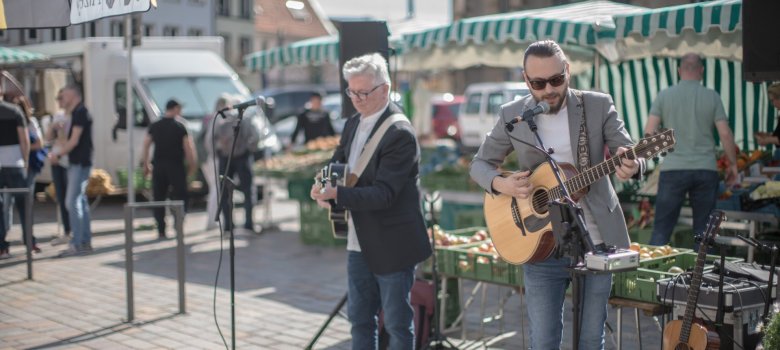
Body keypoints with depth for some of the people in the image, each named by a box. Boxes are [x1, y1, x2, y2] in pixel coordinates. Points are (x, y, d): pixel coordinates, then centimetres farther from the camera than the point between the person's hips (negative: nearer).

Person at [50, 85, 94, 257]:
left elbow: (74, 141, -17)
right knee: (80, 201, 12)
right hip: (78, 163, 10)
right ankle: (85, 242, 16)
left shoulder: (80, 113, -13)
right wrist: (59, 154, 10)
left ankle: (77, 244, -11)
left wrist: (58, 155, -9)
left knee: (72, 202, -11)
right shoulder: (79, 113, 17)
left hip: (79, 163, -10)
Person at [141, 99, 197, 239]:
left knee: (159, 198, 8)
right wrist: (192, 165, 2)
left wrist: (145, 164, 12)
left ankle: (161, 231, 6)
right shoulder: (179, 127, -6)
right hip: (175, 166, -4)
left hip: (158, 166, 4)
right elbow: (187, 148, -8)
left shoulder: (154, 126, 6)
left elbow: (146, 146, 5)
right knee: (179, 198, 4)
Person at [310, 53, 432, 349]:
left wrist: (336, 193, -34)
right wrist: (324, 184, -8)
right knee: (359, 318, 17)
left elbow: (383, 194, -24)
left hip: (391, 245, -8)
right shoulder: (354, 124, 7)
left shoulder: (400, 134, -20)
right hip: (359, 242, 8)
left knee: (397, 323, 3)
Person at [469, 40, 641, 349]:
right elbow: (480, 163, 7)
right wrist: (501, 184, -15)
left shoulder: (598, 105, -2)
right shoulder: (512, 115, 0)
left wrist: (630, 165, -31)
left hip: (595, 242, 0)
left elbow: (630, 151, -6)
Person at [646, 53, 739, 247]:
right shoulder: (712, 97, 2)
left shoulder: (664, 96, 2)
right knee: (703, 230, 8)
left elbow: (649, 132, -2)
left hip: (673, 169, 0)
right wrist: (733, 164, 9)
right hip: (706, 169, 0)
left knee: (661, 229, 4)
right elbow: (725, 133, -2)